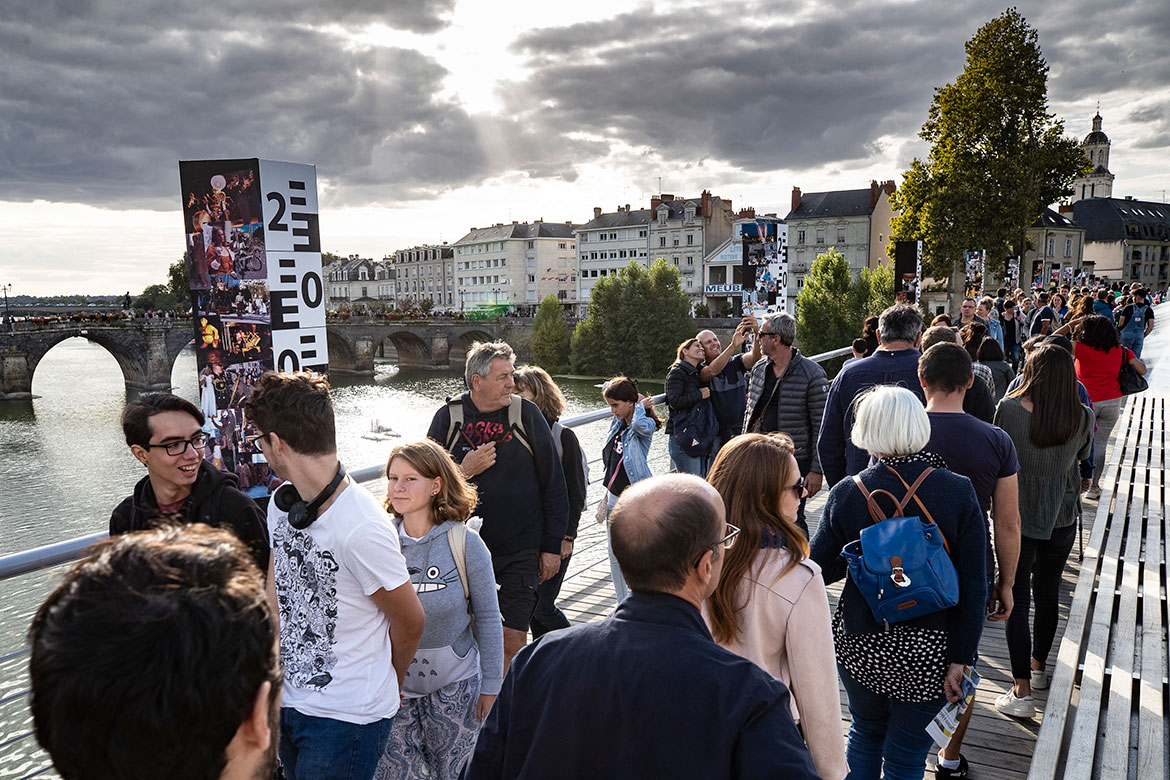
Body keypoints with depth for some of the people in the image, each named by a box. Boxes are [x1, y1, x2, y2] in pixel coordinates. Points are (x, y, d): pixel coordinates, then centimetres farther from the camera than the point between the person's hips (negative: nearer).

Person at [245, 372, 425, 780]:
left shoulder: (360, 528, -27)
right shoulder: (280, 505, -1)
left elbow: (410, 622, -14)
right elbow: (276, 591, 9)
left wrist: (388, 684, 5)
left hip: (348, 717, -8)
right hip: (290, 701, 8)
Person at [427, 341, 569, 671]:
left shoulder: (526, 414, -4)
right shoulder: (448, 417, -2)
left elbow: (553, 485, 1)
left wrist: (552, 546, 0)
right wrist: (464, 470, -14)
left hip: (521, 550, -1)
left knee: (512, 641, 1)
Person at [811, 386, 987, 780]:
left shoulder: (846, 493, -13)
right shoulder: (958, 491, -13)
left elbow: (820, 571, -6)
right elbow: (974, 588, -13)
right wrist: (959, 660, -7)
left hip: (860, 644, 1)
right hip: (927, 653, 0)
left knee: (866, 733, 26)